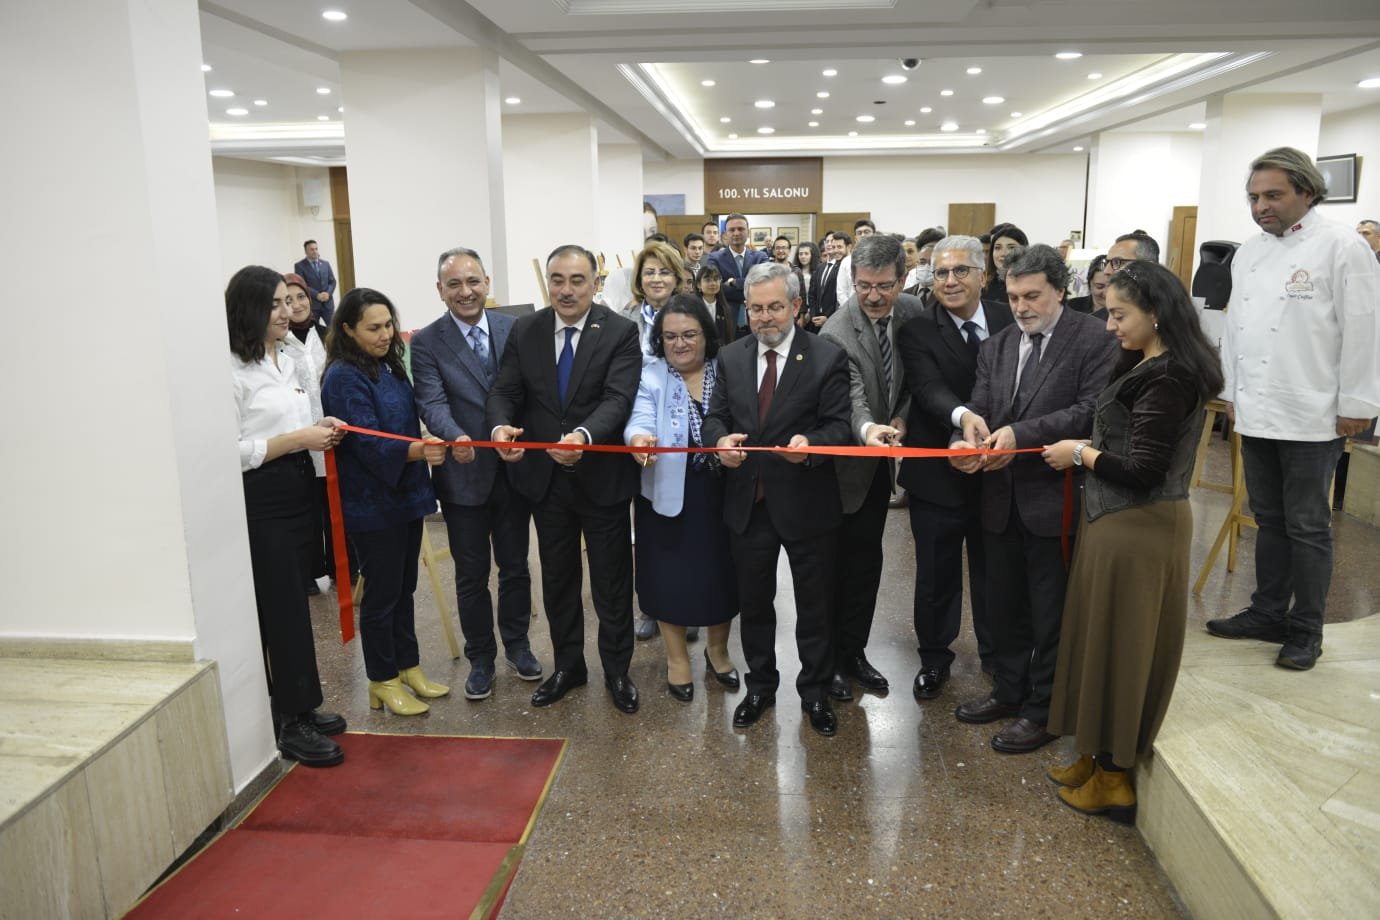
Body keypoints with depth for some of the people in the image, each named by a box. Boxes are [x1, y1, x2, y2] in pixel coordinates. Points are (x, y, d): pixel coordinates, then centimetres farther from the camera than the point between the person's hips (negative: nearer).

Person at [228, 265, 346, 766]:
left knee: (293, 606, 15)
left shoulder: (286, 361, 13)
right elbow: (232, 452, -18)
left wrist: (319, 427, 3)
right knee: (283, 610, -1)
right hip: (261, 502, -8)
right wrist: (299, 439, -19)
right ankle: (290, 726, 12)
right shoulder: (233, 370, -14)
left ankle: (301, 707, 27)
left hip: (298, 491, 8)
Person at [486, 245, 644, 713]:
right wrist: (500, 426, -25)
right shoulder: (524, 330, 1)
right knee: (557, 579, 18)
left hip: (602, 476, -3)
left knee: (611, 581, 11)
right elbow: (504, 391, -2)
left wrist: (584, 436, -40)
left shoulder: (620, 332, -10)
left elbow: (618, 398, -21)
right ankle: (568, 665, 37)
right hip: (545, 477, 4)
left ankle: (617, 669, 30)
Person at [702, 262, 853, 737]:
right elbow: (715, 416, 5)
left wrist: (811, 444, -31)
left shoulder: (827, 357, -8)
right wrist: (720, 439, -18)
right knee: (753, 601, 17)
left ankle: (815, 691, 32)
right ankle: (760, 685, 37)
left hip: (806, 502, -3)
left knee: (814, 603, 12)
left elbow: (839, 425, -10)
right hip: (747, 501, 3)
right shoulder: (731, 357, 4)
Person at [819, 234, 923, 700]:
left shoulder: (912, 312, -5)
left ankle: (854, 652, 30)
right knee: (836, 562, 5)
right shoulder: (837, 334, -24)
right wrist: (867, 429, -55)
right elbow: (853, 399, -35)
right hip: (844, 465, -6)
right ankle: (828, 659, 22)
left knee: (867, 559, 15)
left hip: (881, 460, 6)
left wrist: (902, 419, -11)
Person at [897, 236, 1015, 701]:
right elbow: (929, 389, -26)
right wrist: (963, 415, -46)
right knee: (936, 574, 12)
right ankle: (934, 658, 33)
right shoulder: (917, 331, -12)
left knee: (994, 569, 19)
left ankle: (996, 653, 41)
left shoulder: (1009, 320, -1)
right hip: (939, 474, -3)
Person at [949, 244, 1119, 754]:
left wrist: (1020, 434, -25)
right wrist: (968, 437, -18)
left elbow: (1092, 409, -18)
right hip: (1002, 497, 6)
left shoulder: (1094, 340, -8)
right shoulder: (996, 347, 10)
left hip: (1055, 497, -6)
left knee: (1052, 611, 7)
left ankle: (1042, 709, 23)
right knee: (1004, 603, 18)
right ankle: (1008, 690, 37)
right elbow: (978, 410, 5)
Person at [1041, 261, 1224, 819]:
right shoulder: (1149, 365, 9)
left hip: (1138, 529, -9)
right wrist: (1088, 451, -1)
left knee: (1119, 645, 4)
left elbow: (1142, 470, -23)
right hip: (1119, 521, 9)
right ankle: (1097, 755, 32)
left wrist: (1080, 454, -12)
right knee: (1103, 639, 17)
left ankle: (1114, 777, 21)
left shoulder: (1168, 378, -20)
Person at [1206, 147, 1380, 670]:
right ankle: (1267, 615, 26)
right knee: (1269, 521, 14)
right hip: (1256, 413, 6)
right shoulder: (1248, 253, 11)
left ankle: (1306, 631, 16)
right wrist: (1232, 392, 14)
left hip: (1313, 418, -6)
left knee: (1307, 527, 3)